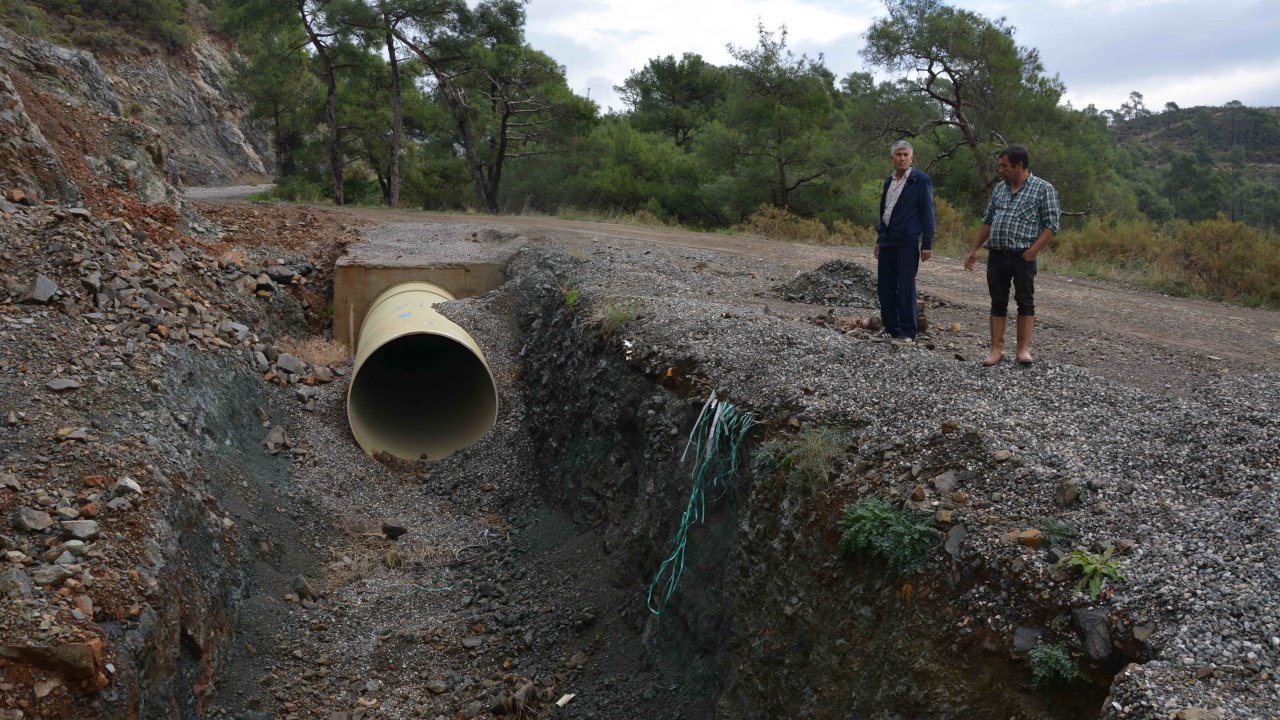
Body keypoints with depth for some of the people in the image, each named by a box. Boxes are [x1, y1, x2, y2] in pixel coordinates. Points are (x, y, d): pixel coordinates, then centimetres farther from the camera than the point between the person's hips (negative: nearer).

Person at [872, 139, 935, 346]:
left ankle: (908, 334, 2)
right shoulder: (889, 181, 16)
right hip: (887, 241, 7)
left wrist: (927, 244, -11)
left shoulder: (921, 181, -5)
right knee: (885, 287, 8)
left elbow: (927, 212, -7)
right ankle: (891, 329, 18)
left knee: (906, 288, -4)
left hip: (907, 242, -7)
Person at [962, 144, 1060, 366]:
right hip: (996, 255, 5)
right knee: (998, 303, 6)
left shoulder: (1043, 189, -1)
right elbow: (987, 221, 20)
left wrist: (1033, 250, -16)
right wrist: (974, 250, 14)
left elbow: (1051, 225, -7)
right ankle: (997, 349, 9)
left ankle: (1023, 349, 6)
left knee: (1025, 302, 2)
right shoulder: (999, 189, 15)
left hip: (1022, 256, -5)